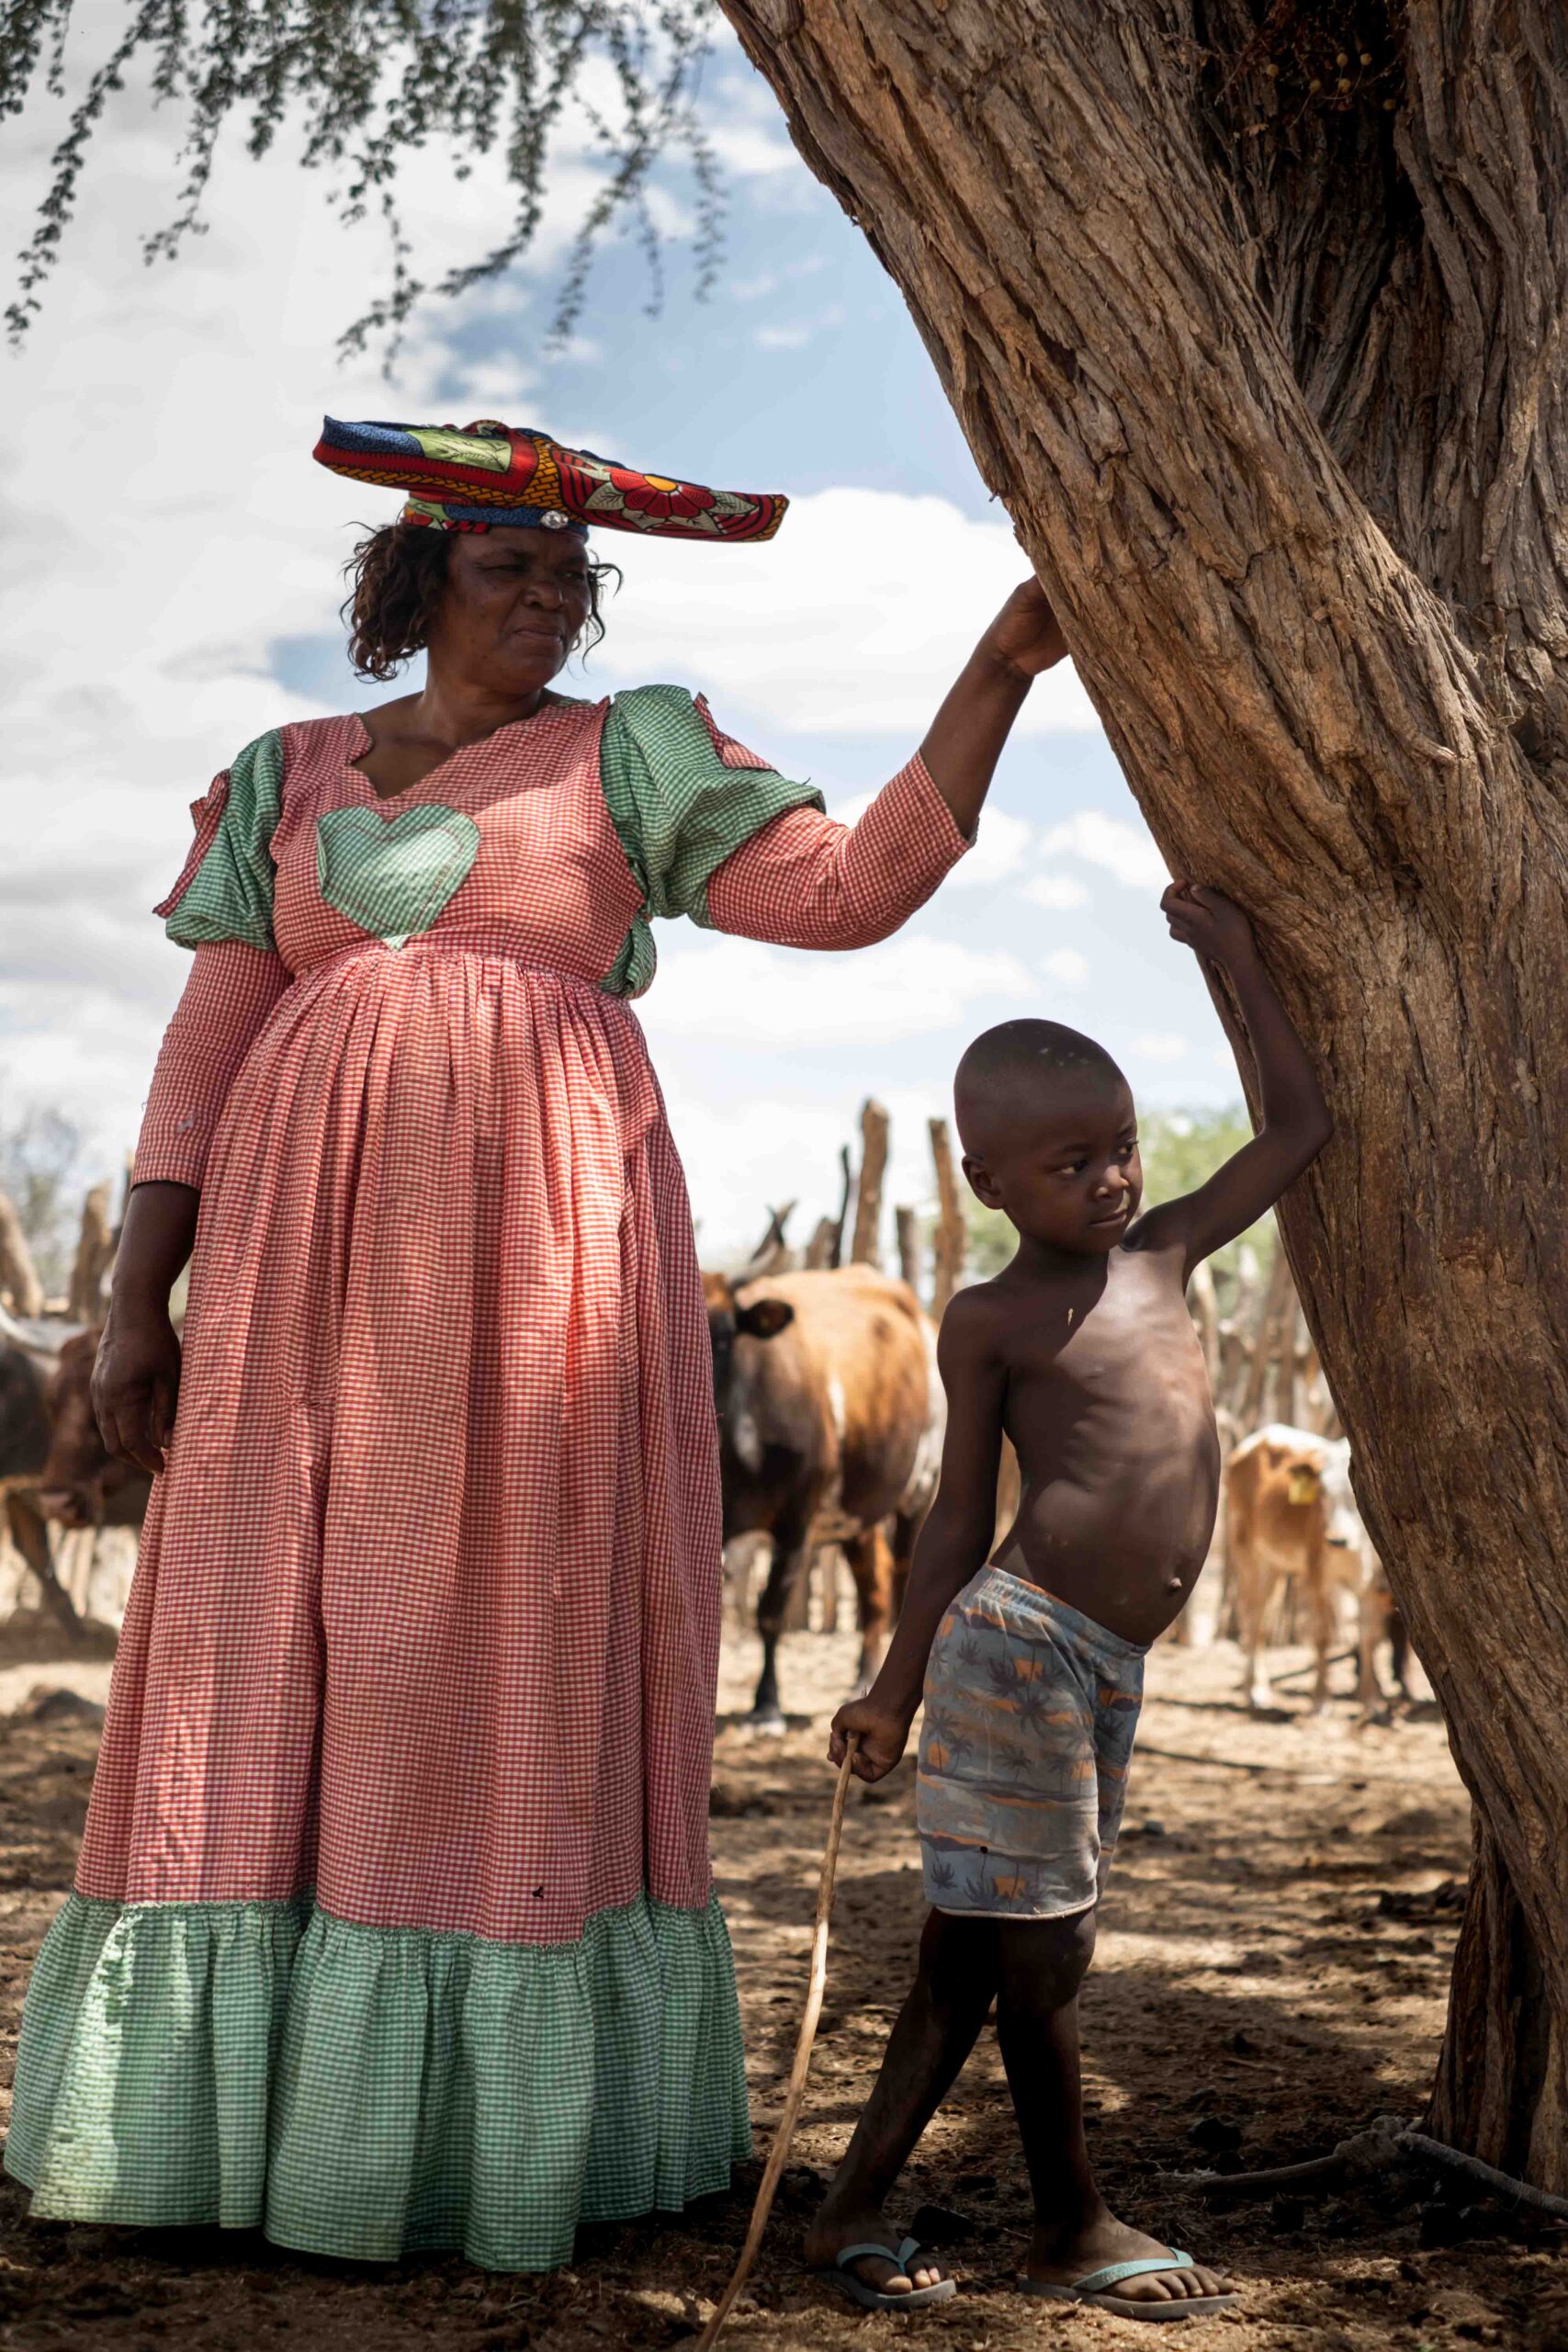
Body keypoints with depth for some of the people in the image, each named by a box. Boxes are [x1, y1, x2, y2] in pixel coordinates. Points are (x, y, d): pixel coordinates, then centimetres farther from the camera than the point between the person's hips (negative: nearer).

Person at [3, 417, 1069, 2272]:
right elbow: (208, 1052, 10)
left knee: (516, 1635, -4)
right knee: (275, 1642, -1)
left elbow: (854, 888, 1)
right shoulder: (287, 779, 15)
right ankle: (254, 2112, 7)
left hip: (536, 1244, -2)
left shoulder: (632, 757, 11)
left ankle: (484, 2128, 3)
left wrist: (1002, 662, -5)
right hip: (312, 1248, 2)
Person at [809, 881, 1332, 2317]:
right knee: (1041, 1946, 1)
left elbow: (1301, 1128, 19)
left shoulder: (1165, 1251, 14)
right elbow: (960, 1517, 3)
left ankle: (857, 2209, 20)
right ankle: (1074, 2229, 16)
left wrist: (1236, 957, 21)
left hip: (1108, 1667, 6)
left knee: (974, 1952, 11)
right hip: (1018, 1645, -6)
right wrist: (897, 1690, 2)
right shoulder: (991, 1320, 0)